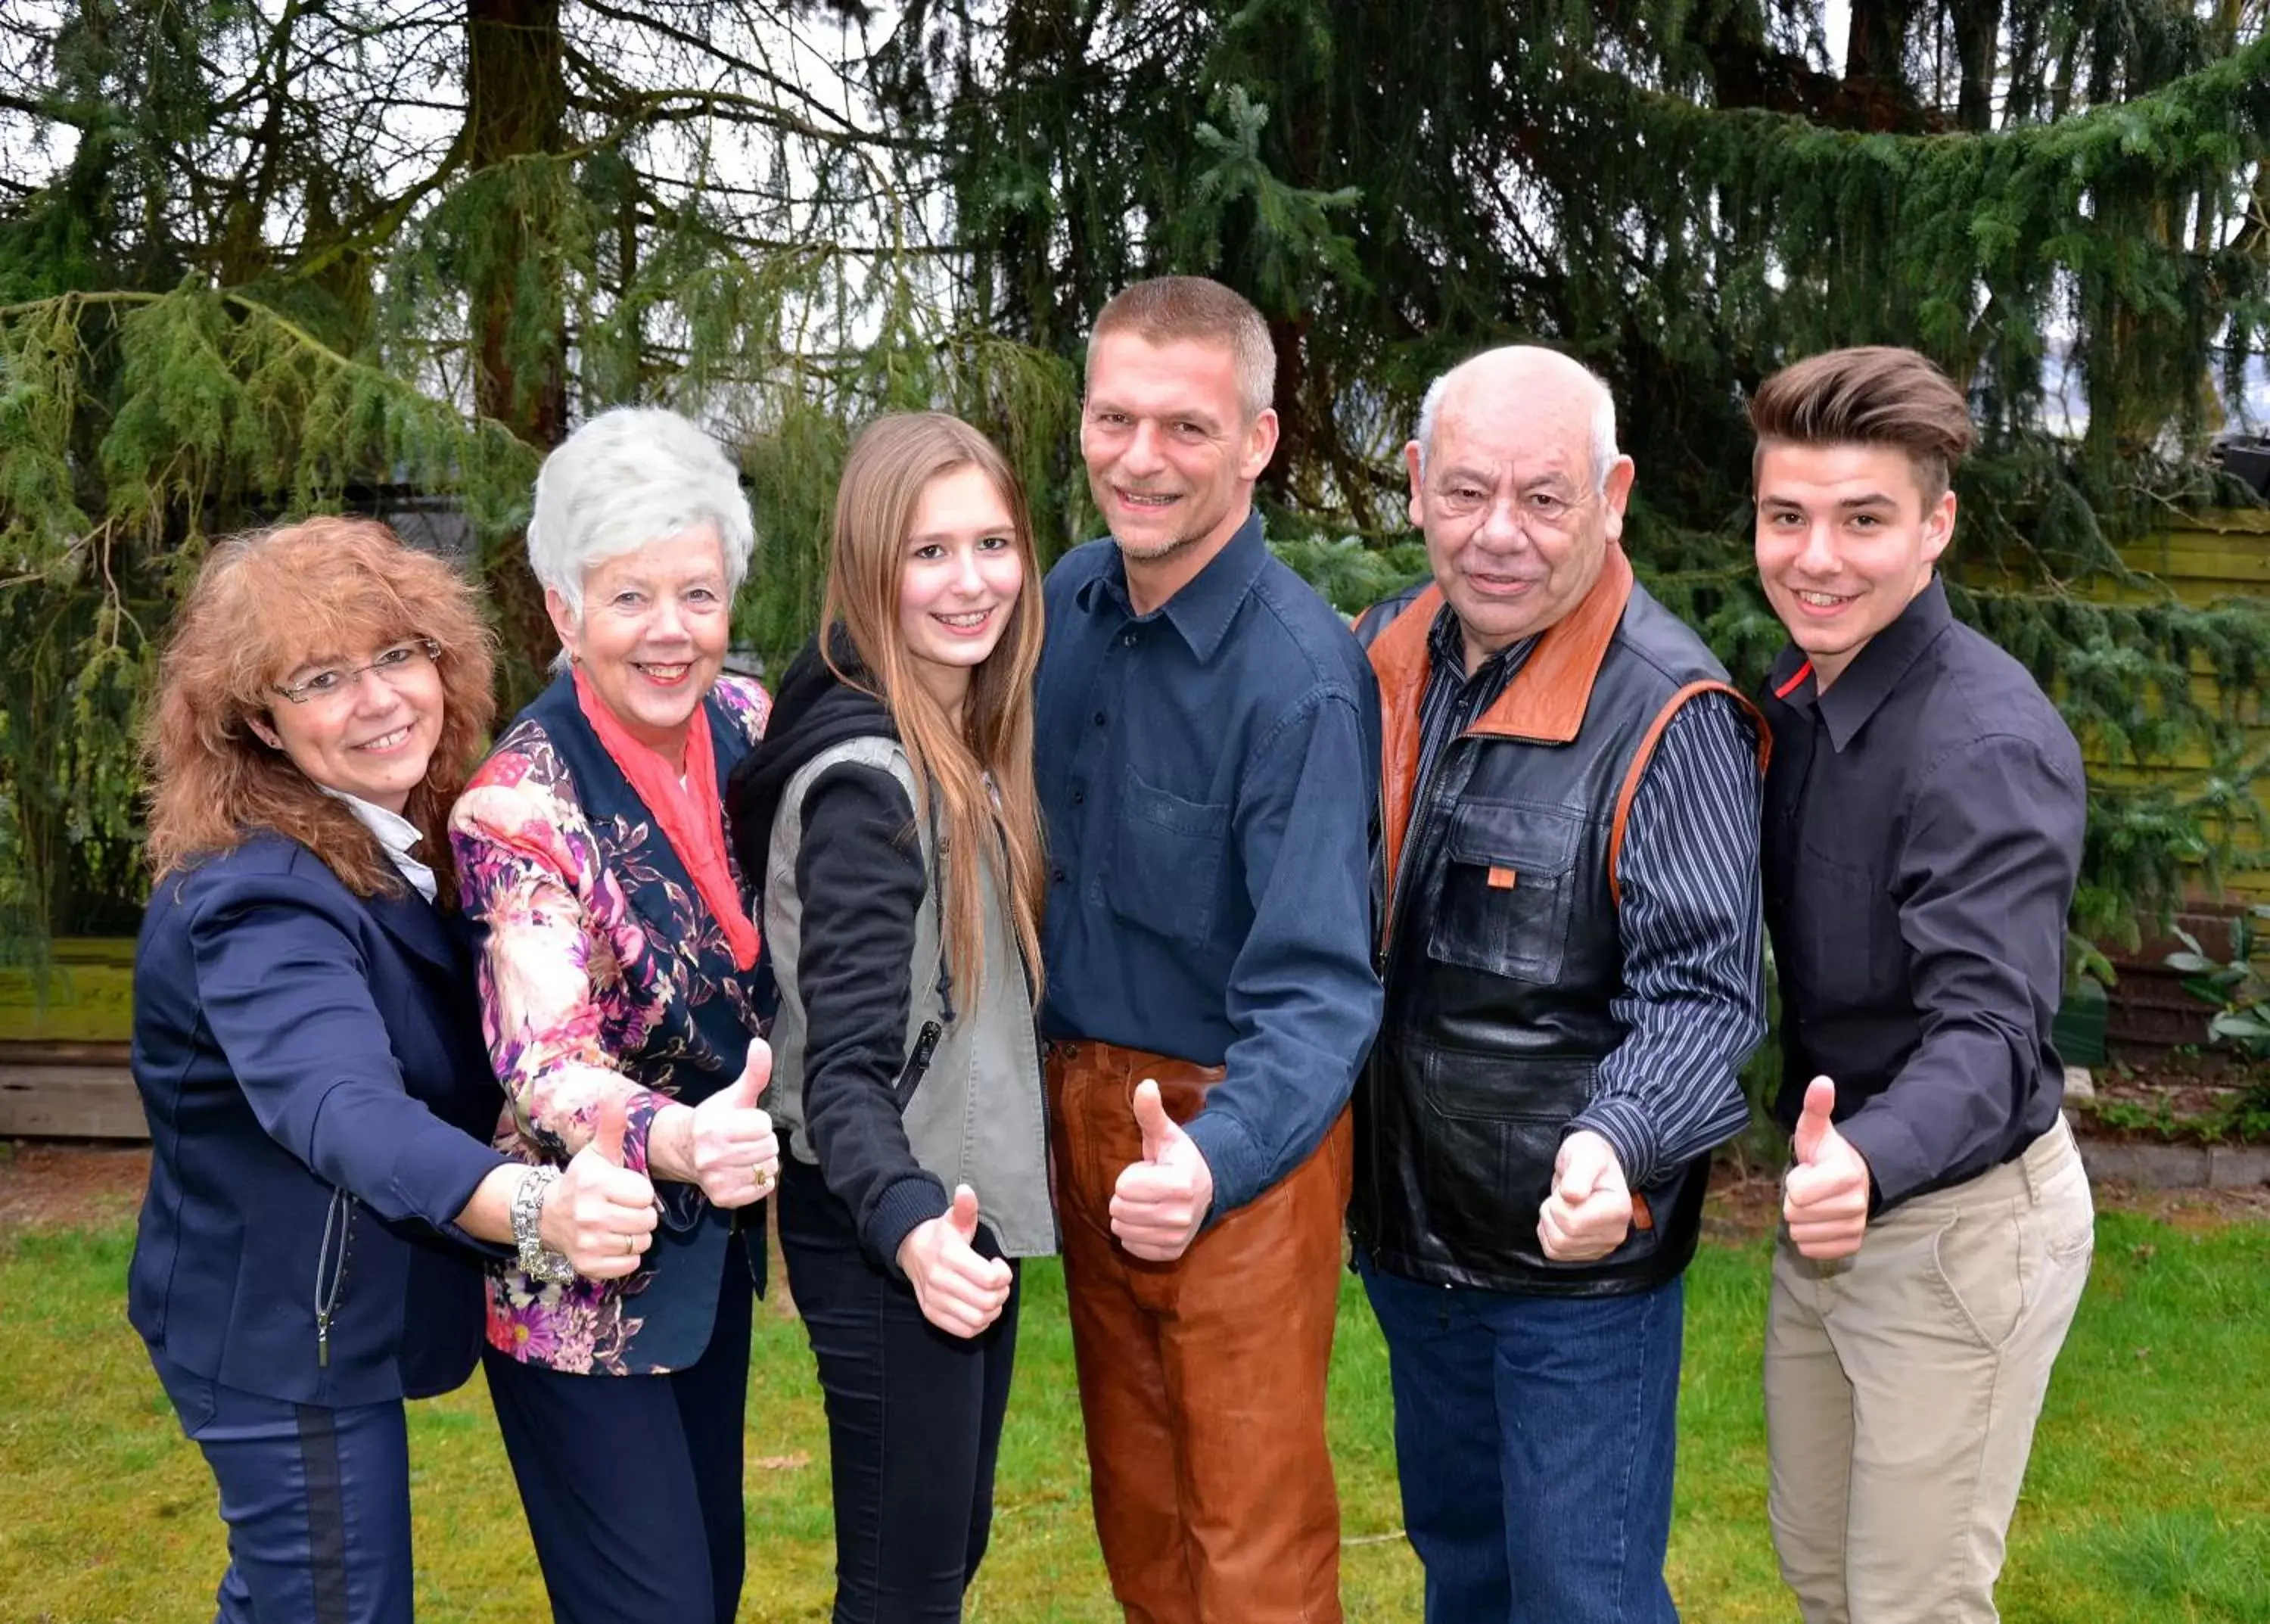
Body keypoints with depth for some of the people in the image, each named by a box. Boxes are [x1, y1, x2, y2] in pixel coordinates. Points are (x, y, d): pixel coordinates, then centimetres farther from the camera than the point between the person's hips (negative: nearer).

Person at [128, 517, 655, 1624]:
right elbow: (344, 1109, -47)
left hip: (319, 1326, 9)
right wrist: (535, 1207, -65)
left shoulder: (398, 851, -1)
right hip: (286, 1343, -9)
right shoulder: (262, 899, -29)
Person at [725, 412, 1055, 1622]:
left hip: (964, 1204, 9)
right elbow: (845, 1064, -27)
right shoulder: (864, 776, -22)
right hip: (892, 1232, -9)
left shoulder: (966, 741, 5)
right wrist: (908, 1227, -43)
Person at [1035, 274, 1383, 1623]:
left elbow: (1319, 988, -27)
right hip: (1082, 1106, 6)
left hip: (1236, 1128, -6)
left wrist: (1212, 1162, -45)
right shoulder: (1071, 600, -1)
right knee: (1136, 1511, 21)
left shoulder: (1301, 676, -23)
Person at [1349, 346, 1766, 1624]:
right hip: (1409, 1231, 7)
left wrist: (1615, 1148, -40)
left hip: (1578, 1251, -6)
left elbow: (1704, 992, -23)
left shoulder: (1669, 716, -20)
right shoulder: (1384, 656, -1)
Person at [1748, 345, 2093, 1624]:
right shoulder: (1794, 701, 3)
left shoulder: (1989, 742, -25)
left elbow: (1988, 1028, -35)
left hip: (1960, 1220, -8)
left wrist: (1870, 1165, -52)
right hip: (1836, 1197, 8)